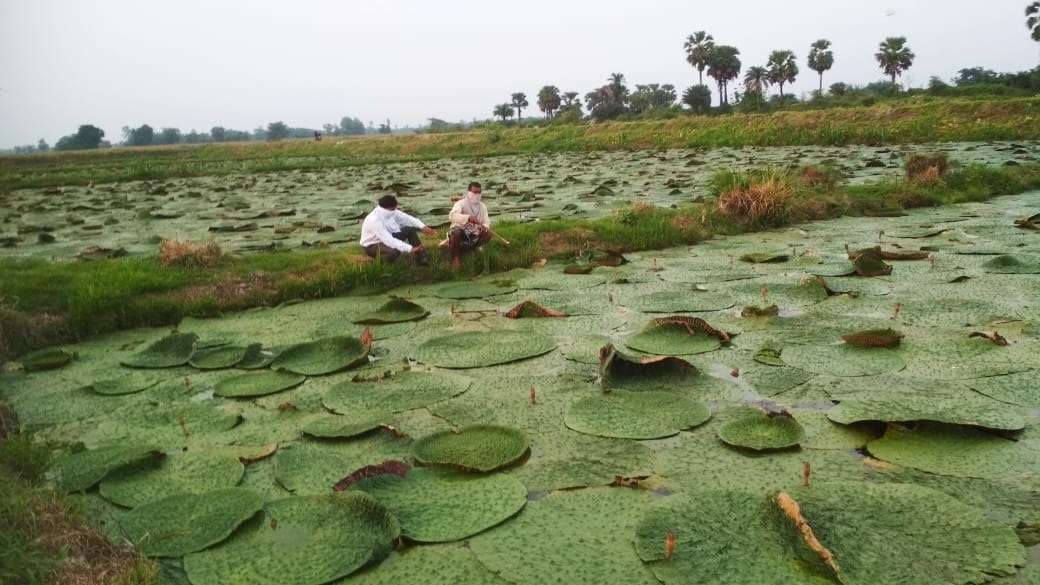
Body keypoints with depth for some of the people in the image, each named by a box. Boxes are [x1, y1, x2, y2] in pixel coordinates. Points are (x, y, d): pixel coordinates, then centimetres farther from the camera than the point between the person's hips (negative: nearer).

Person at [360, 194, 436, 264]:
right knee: (396, 251, -37)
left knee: (410, 230, -7)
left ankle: (420, 258, -4)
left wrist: (422, 227, -20)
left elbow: (406, 218, -4)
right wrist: (410, 248, -43)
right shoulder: (374, 221, -34)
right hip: (372, 245, -8)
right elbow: (388, 240, -39)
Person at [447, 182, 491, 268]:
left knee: (488, 233, -18)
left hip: (474, 236, 4)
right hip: (460, 234, -4)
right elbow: (452, 215, -34)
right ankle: (455, 257, -15)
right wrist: (468, 217, -49)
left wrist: (484, 227, -28)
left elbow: (486, 221, -2)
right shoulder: (461, 203, -14)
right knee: (456, 231, -37)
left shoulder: (482, 206, 4)